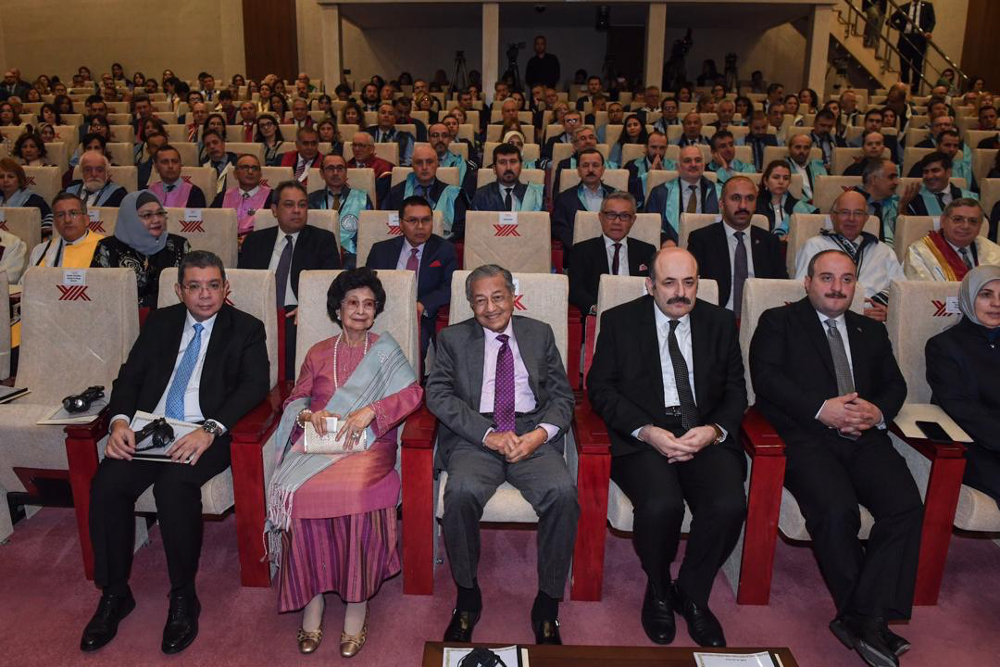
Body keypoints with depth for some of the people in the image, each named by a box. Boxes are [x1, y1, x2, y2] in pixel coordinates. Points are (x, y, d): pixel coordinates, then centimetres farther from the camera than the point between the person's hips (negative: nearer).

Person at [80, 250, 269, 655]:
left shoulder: (246, 329, 5)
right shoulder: (160, 322, 18)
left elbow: (255, 385, -8)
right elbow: (130, 375, 13)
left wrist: (210, 429, -23)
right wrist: (120, 421, -9)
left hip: (207, 435, -4)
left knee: (174, 485, -32)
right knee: (107, 483, -22)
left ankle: (184, 598, -13)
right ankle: (114, 594, -2)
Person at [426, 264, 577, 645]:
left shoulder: (540, 334, 16)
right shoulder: (453, 338, 12)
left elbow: (562, 395, 10)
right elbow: (438, 395, -1)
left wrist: (540, 433, -11)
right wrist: (488, 434, -14)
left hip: (533, 434, 1)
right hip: (475, 437, -1)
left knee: (563, 492, -28)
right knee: (462, 492, -31)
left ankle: (547, 604, -9)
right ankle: (467, 597, -7)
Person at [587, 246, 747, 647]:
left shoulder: (720, 322, 12)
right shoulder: (620, 321, 4)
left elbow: (735, 389, 11)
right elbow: (600, 388, 0)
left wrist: (714, 430, -11)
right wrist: (646, 431, -14)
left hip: (706, 433, 3)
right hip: (642, 435, -2)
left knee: (728, 505, -25)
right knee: (661, 505, -30)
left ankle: (692, 594, 5)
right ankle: (658, 592, 4)